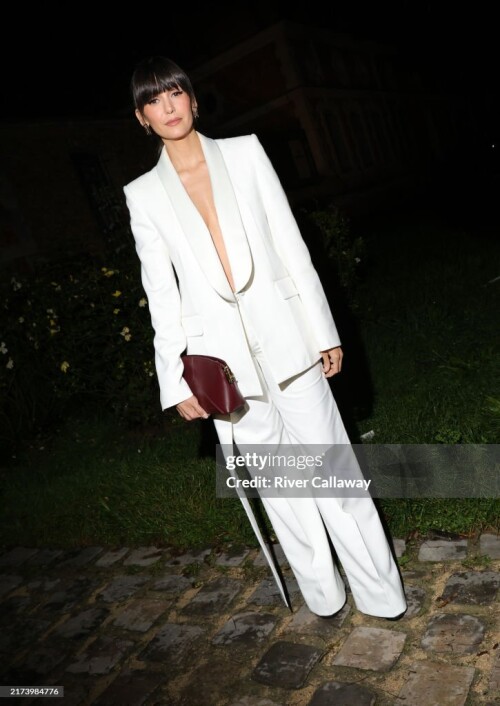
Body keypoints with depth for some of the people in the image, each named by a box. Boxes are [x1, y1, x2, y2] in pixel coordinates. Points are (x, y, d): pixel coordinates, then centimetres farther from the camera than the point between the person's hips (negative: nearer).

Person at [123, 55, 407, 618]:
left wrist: (324, 332, 1)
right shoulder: (144, 195, 6)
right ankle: (324, 595, 29)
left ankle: (380, 592, 21)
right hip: (220, 354, 1)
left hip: (283, 336, 0)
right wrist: (177, 382, 0)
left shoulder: (245, 152, 5)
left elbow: (292, 245, 3)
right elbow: (161, 295, 4)